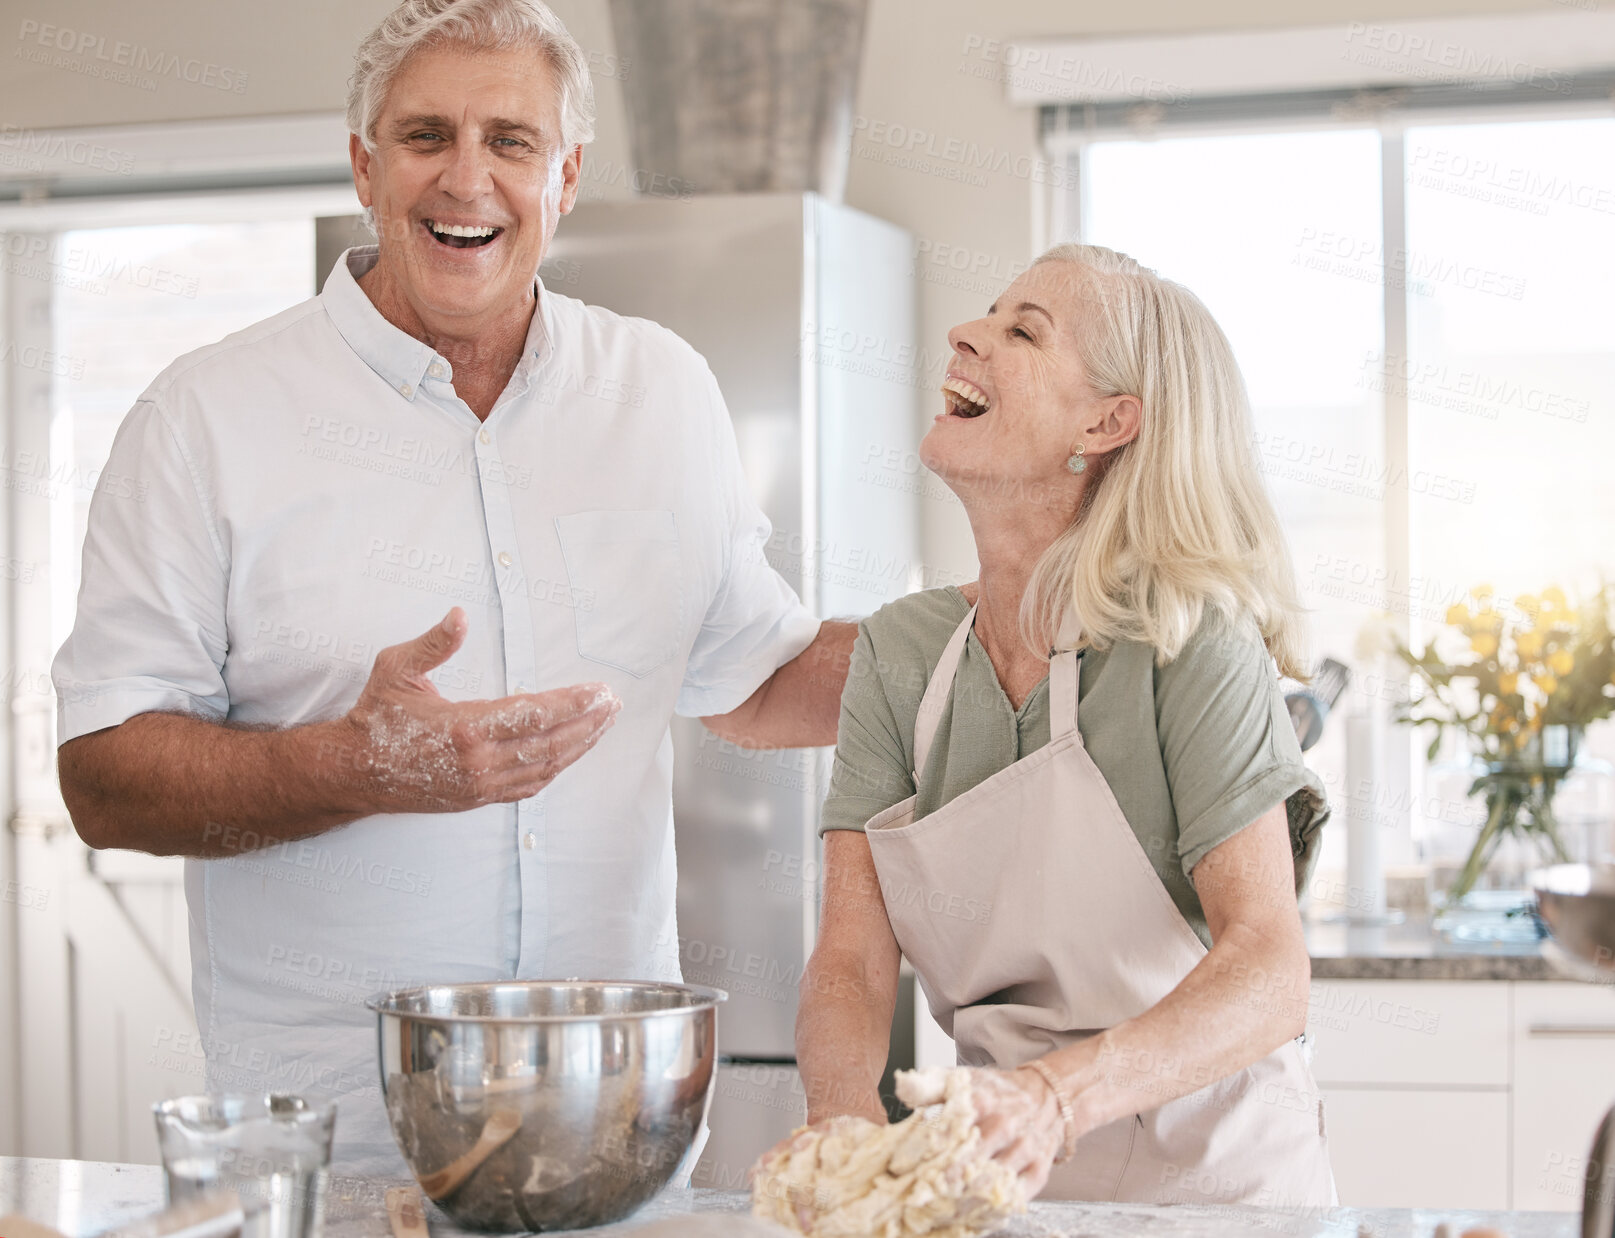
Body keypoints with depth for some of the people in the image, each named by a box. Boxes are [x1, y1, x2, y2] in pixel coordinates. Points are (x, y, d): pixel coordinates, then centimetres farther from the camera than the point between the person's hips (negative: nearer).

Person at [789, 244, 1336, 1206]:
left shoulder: (1192, 646, -9)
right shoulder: (898, 655, 5)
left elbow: (1270, 972, -18)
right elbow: (852, 960, -1)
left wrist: (1054, 1099, -34)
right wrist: (844, 1111, -22)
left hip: (1216, 1174, -3)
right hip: (1012, 1182, 3)